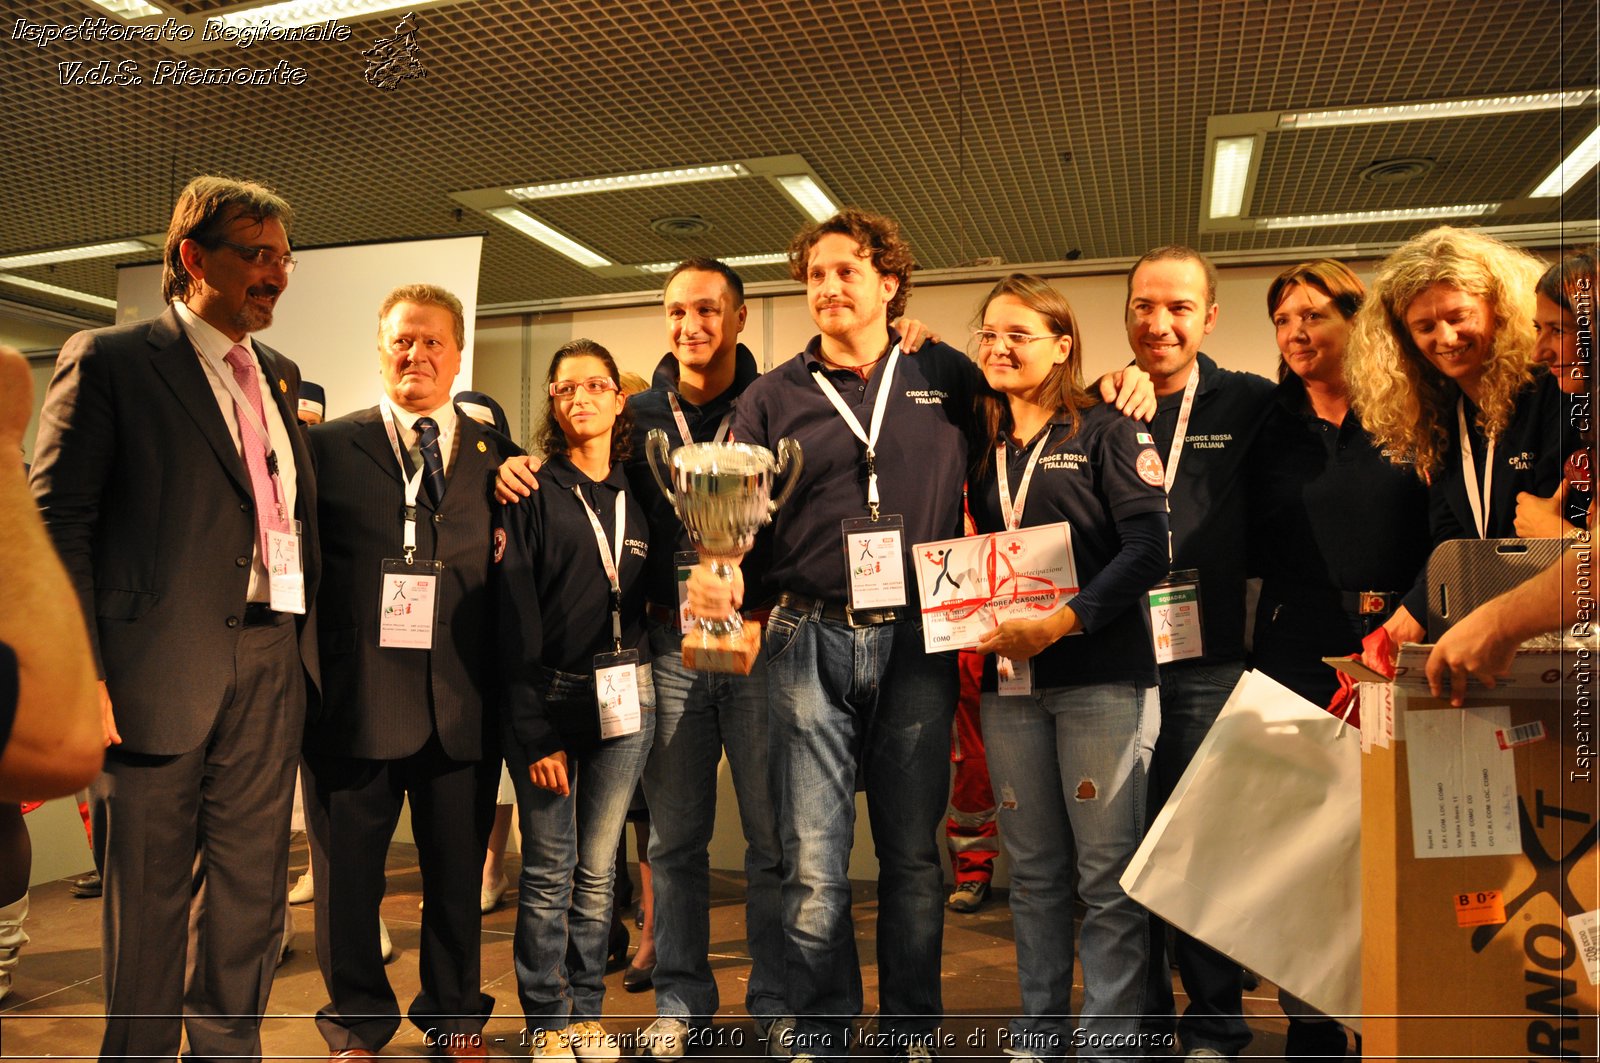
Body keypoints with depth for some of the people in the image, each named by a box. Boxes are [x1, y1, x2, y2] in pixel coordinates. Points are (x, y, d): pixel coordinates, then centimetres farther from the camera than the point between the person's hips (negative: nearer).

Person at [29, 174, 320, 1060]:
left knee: (250, 889, 13)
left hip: (272, 662, 5)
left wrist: (307, 637, 8)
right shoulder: (107, 360, -2)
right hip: (164, 668, -5)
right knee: (149, 897, 9)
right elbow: (57, 522, -7)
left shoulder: (279, 377, 15)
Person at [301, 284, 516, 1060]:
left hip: (461, 702, 1)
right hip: (355, 697, -1)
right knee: (348, 876, 12)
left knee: (457, 875, 13)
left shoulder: (496, 456, 9)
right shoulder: (329, 445, 4)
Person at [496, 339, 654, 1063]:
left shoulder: (639, 495, 11)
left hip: (625, 700, 3)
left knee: (598, 869, 9)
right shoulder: (532, 493, -1)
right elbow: (514, 620, -6)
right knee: (549, 872, 2)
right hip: (548, 698, -3)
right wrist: (536, 733, -12)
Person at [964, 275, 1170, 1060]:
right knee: (1033, 873, 12)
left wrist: (1058, 623, -18)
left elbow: (1148, 550, -11)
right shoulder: (986, 451, 15)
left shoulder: (1106, 433, -1)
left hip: (1099, 678, -5)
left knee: (1108, 875, -1)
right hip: (1009, 681, 5)